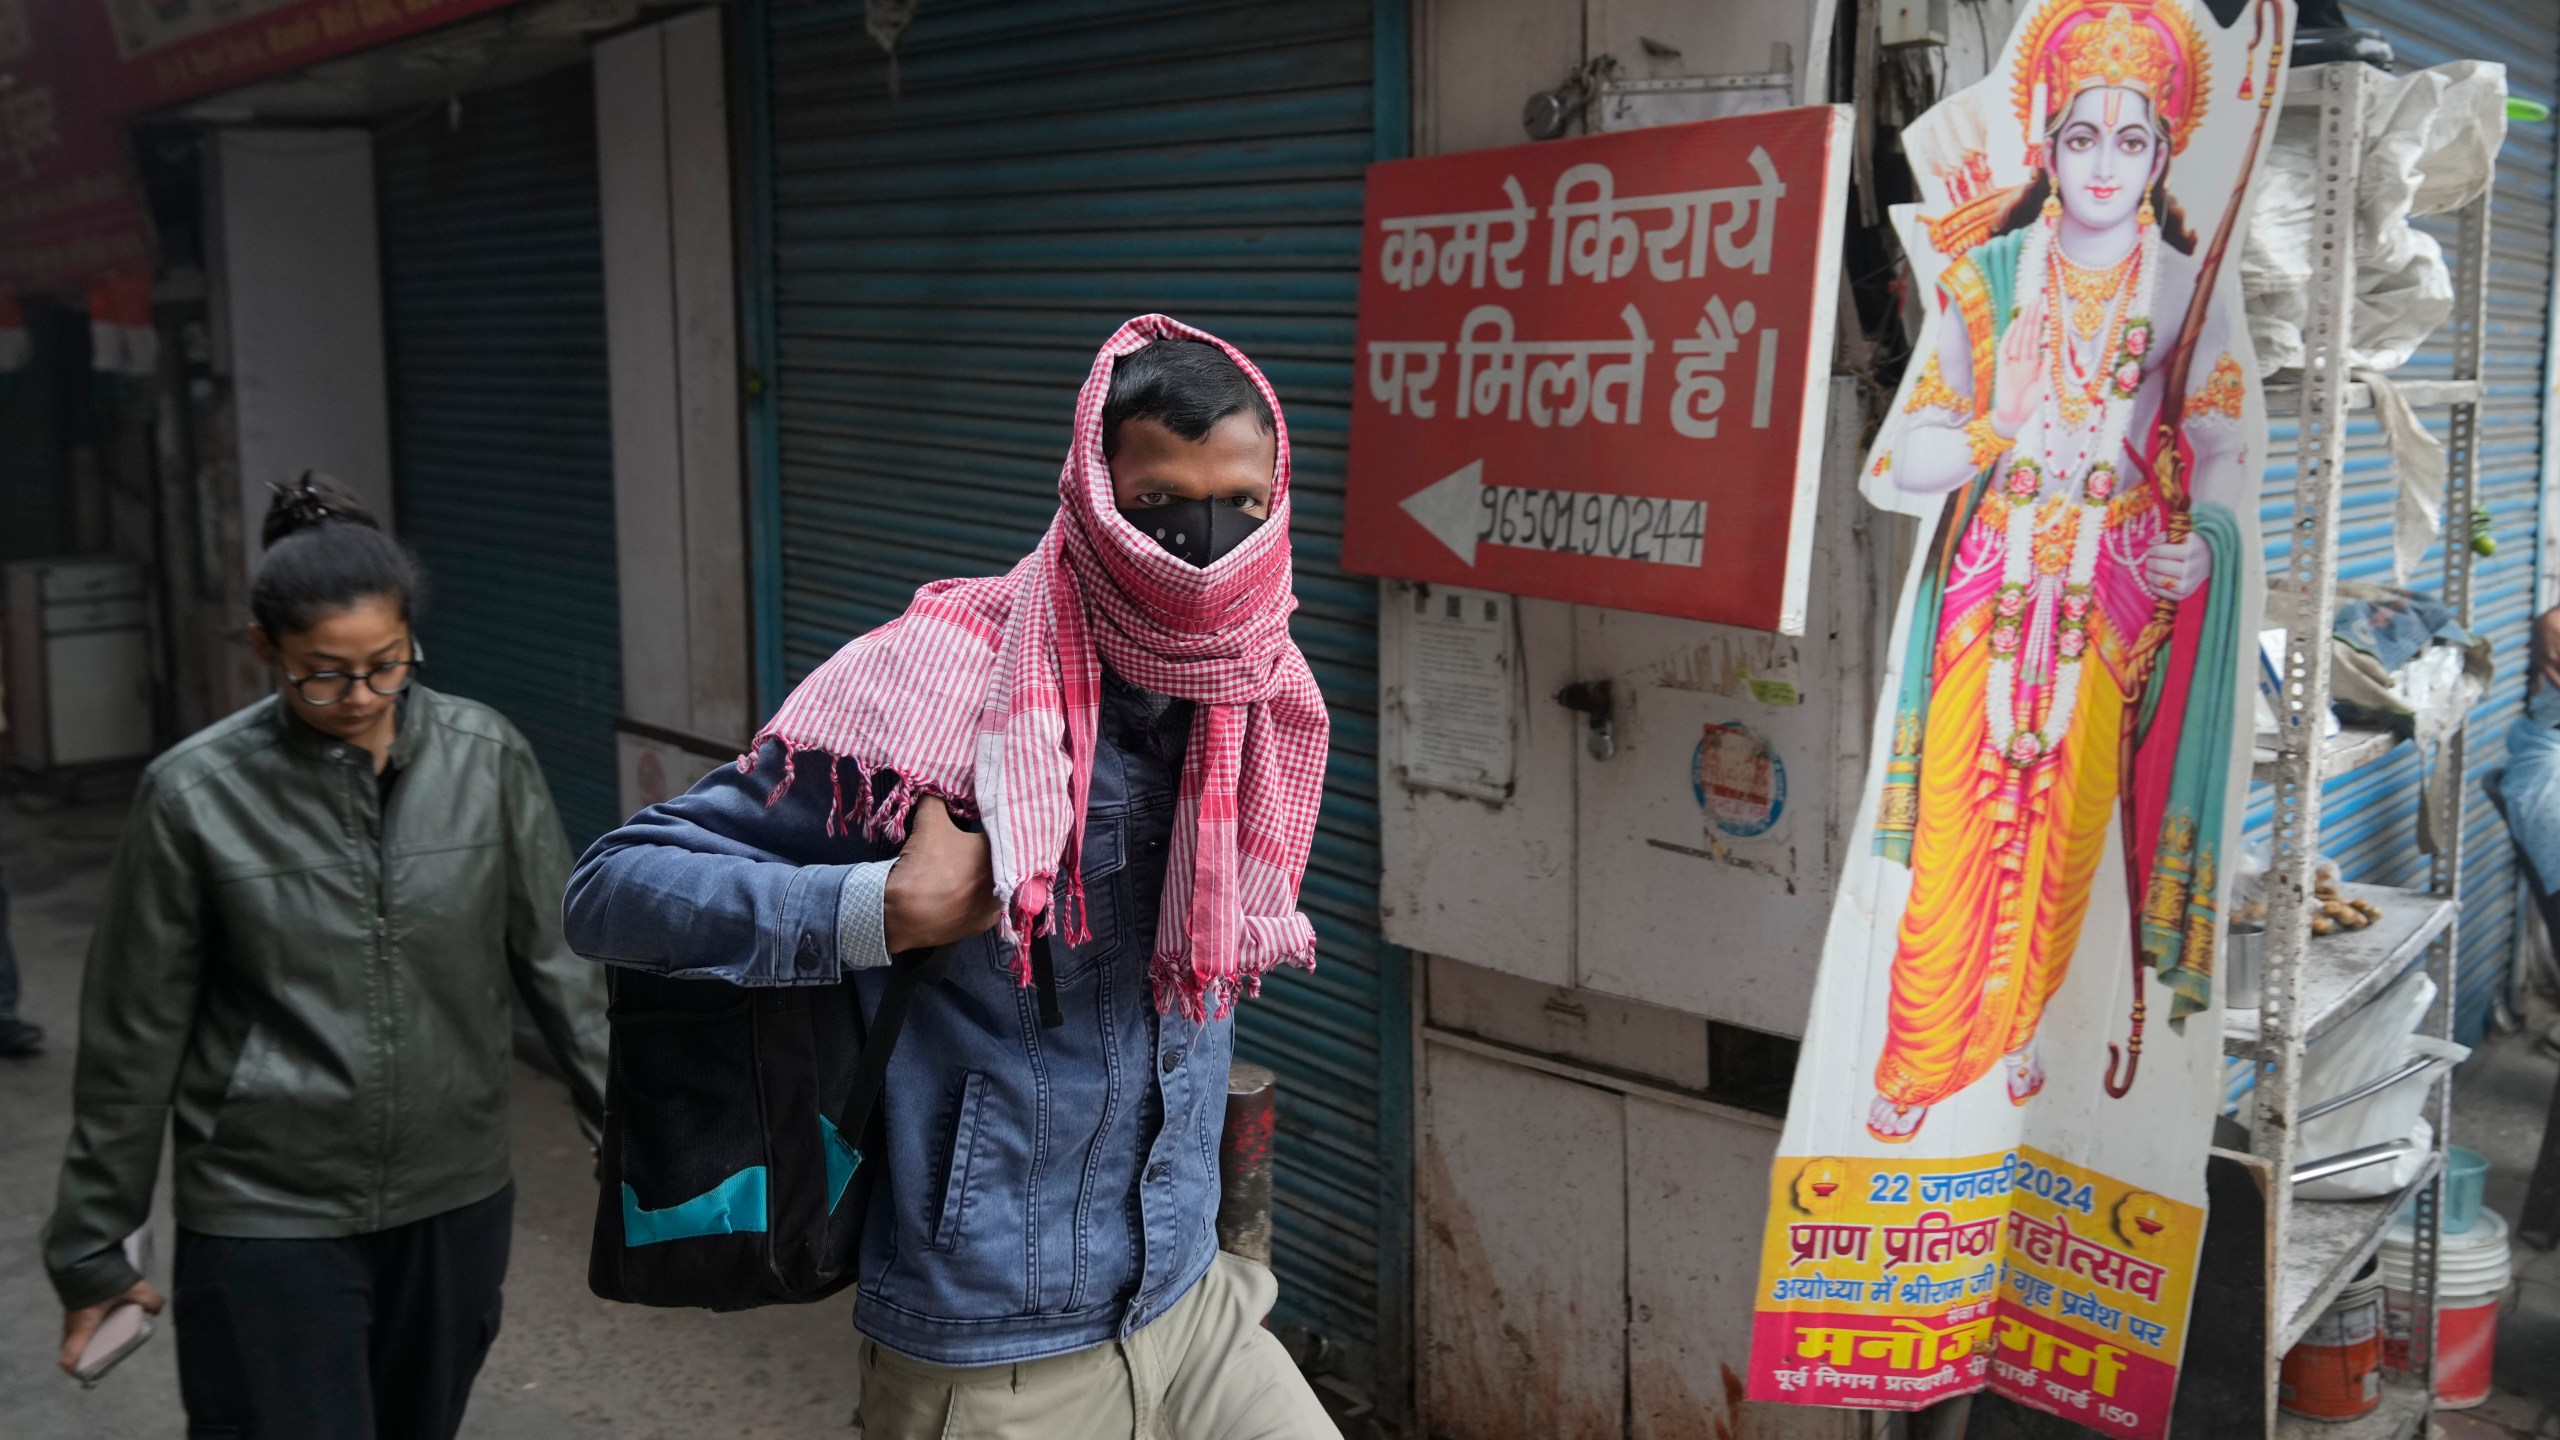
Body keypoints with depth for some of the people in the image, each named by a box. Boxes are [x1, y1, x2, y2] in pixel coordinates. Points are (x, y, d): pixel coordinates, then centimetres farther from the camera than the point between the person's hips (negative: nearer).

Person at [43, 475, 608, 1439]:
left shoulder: (487, 757, -6)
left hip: (456, 1198, 3)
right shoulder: (196, 793, -10)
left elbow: (553, 957, 3)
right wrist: (92, 1248, 4)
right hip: (267, 1216, -2)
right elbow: (133, 1035, -2)